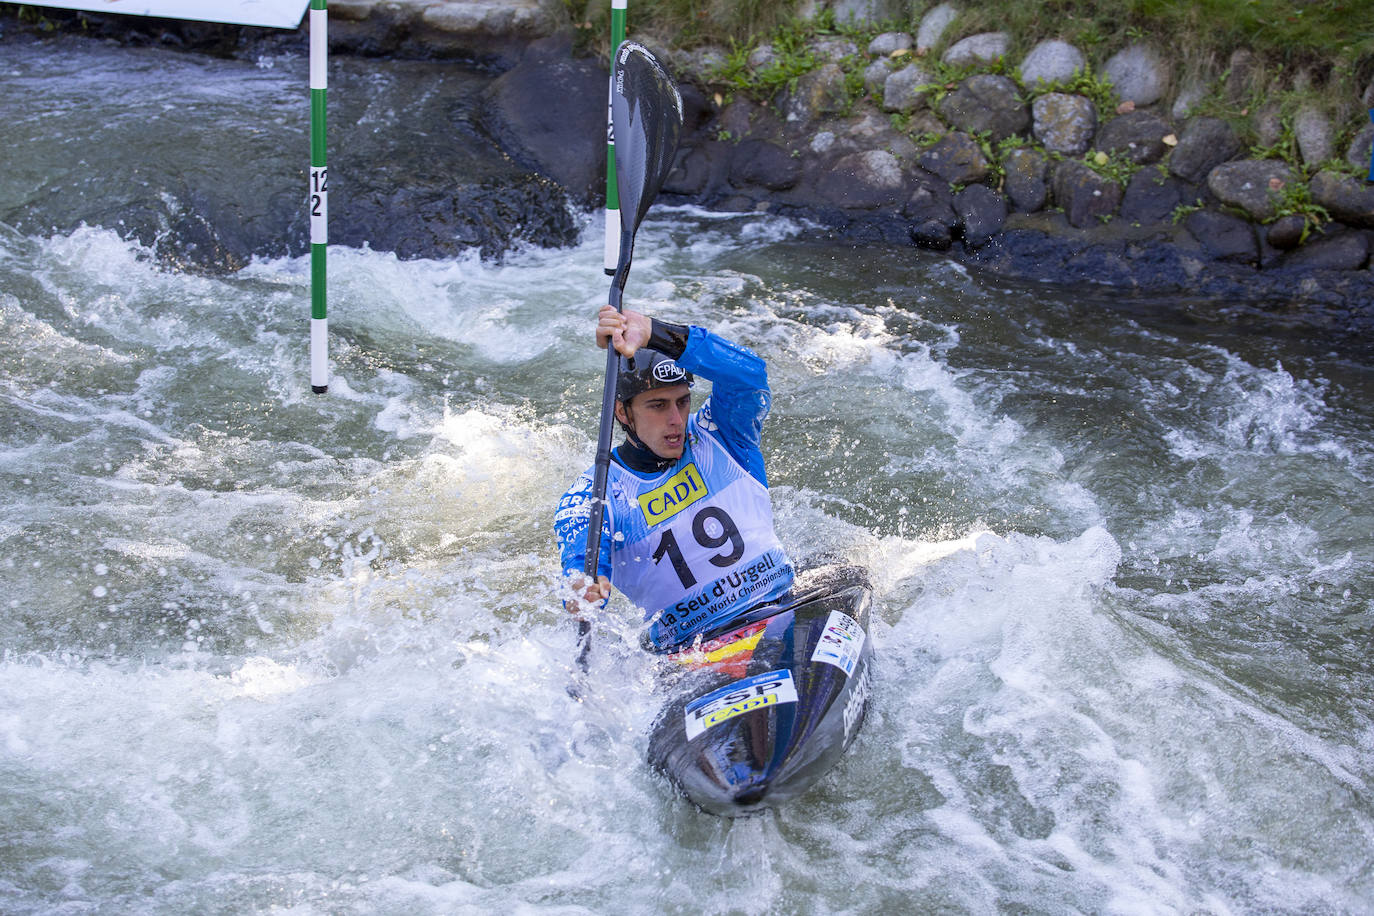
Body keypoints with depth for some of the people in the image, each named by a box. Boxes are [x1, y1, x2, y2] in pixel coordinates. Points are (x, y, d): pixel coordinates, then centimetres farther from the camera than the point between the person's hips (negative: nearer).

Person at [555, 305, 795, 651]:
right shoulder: (593, 495, 3)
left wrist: (654, 334, -25)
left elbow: (748, 373, -12)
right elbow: (580, 558, -14)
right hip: (692, 651, -1)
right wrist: (583, 594, -40)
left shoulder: (717, 437, 7)